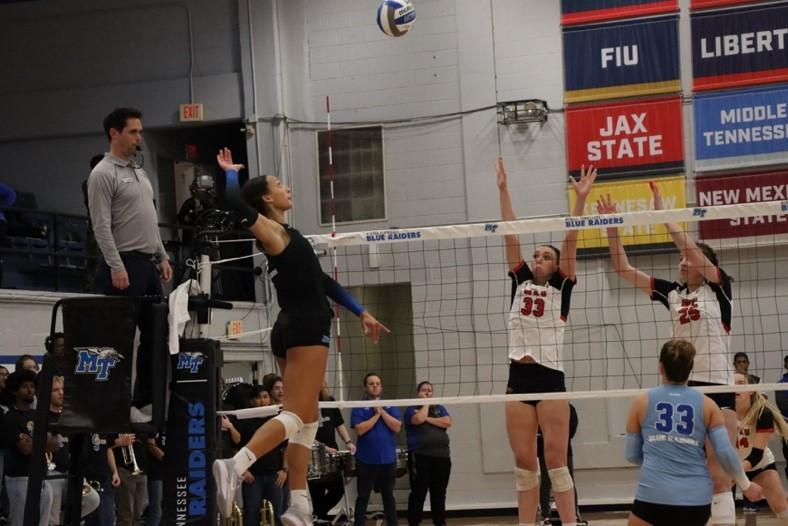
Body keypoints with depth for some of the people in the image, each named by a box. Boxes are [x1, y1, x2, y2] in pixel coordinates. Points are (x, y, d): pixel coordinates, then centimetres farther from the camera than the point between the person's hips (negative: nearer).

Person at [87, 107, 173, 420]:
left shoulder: (139, 173, 19)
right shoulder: (103, 174, -9)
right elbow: (101, 226, -15)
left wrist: (162, 256, 16)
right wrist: (116, 267, -21)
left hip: (149, 263, 9)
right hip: (124, 264, -9)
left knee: (155, 335, 9)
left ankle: (145, 399, 14)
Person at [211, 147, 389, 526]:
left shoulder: (285, 236, 20)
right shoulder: (273, 232, -7)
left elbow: (319, 279, 25)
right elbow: (236, 202, -26)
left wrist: (361, 313, 26)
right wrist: (231, 172, -7)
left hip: (294, 329, 10)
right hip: (305, 329, -10)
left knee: (307, 421, 9)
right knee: (295, 416, -17)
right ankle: (233, 466, -32)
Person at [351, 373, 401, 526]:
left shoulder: (390, 406, 7)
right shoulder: (359, 407, -2)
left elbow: (396, 427, -6)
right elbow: (360, 429, -15)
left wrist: (382, 411, -10)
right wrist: (376, 415, -13)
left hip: (388, 459, 3)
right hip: (366, 460, -3)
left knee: (388, 496, 11)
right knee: (363, 497, 2)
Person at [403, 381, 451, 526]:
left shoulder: (439, 408, 16)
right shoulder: (412, 409, 4)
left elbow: (448, 422, -2)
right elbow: (419, 419, -19)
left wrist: (428, 419, -6)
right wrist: (425, 404, -4)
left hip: (442, 457, 4)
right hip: (420, 457, -4)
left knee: (439, 493, 7)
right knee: (418, 493, -5)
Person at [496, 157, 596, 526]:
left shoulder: (562, 287, 5)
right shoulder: (520, 282, 13)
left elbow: (571, 240, -5)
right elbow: (510, 234, 10)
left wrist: (580, 198, -13)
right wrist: (503, 189, 8)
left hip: (550, 378, -4)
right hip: (518, 378, 4)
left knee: (556, 461, -6)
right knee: (524, 463, 5)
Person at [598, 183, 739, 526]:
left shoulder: (718, 288, -1)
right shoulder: (672, 293, 11)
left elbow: (696, 253, -18)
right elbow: (624, 270, 8)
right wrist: (612, 227, -1)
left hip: (717, 385, -5)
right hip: (681, 386, 5)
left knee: (718, 474, -7)